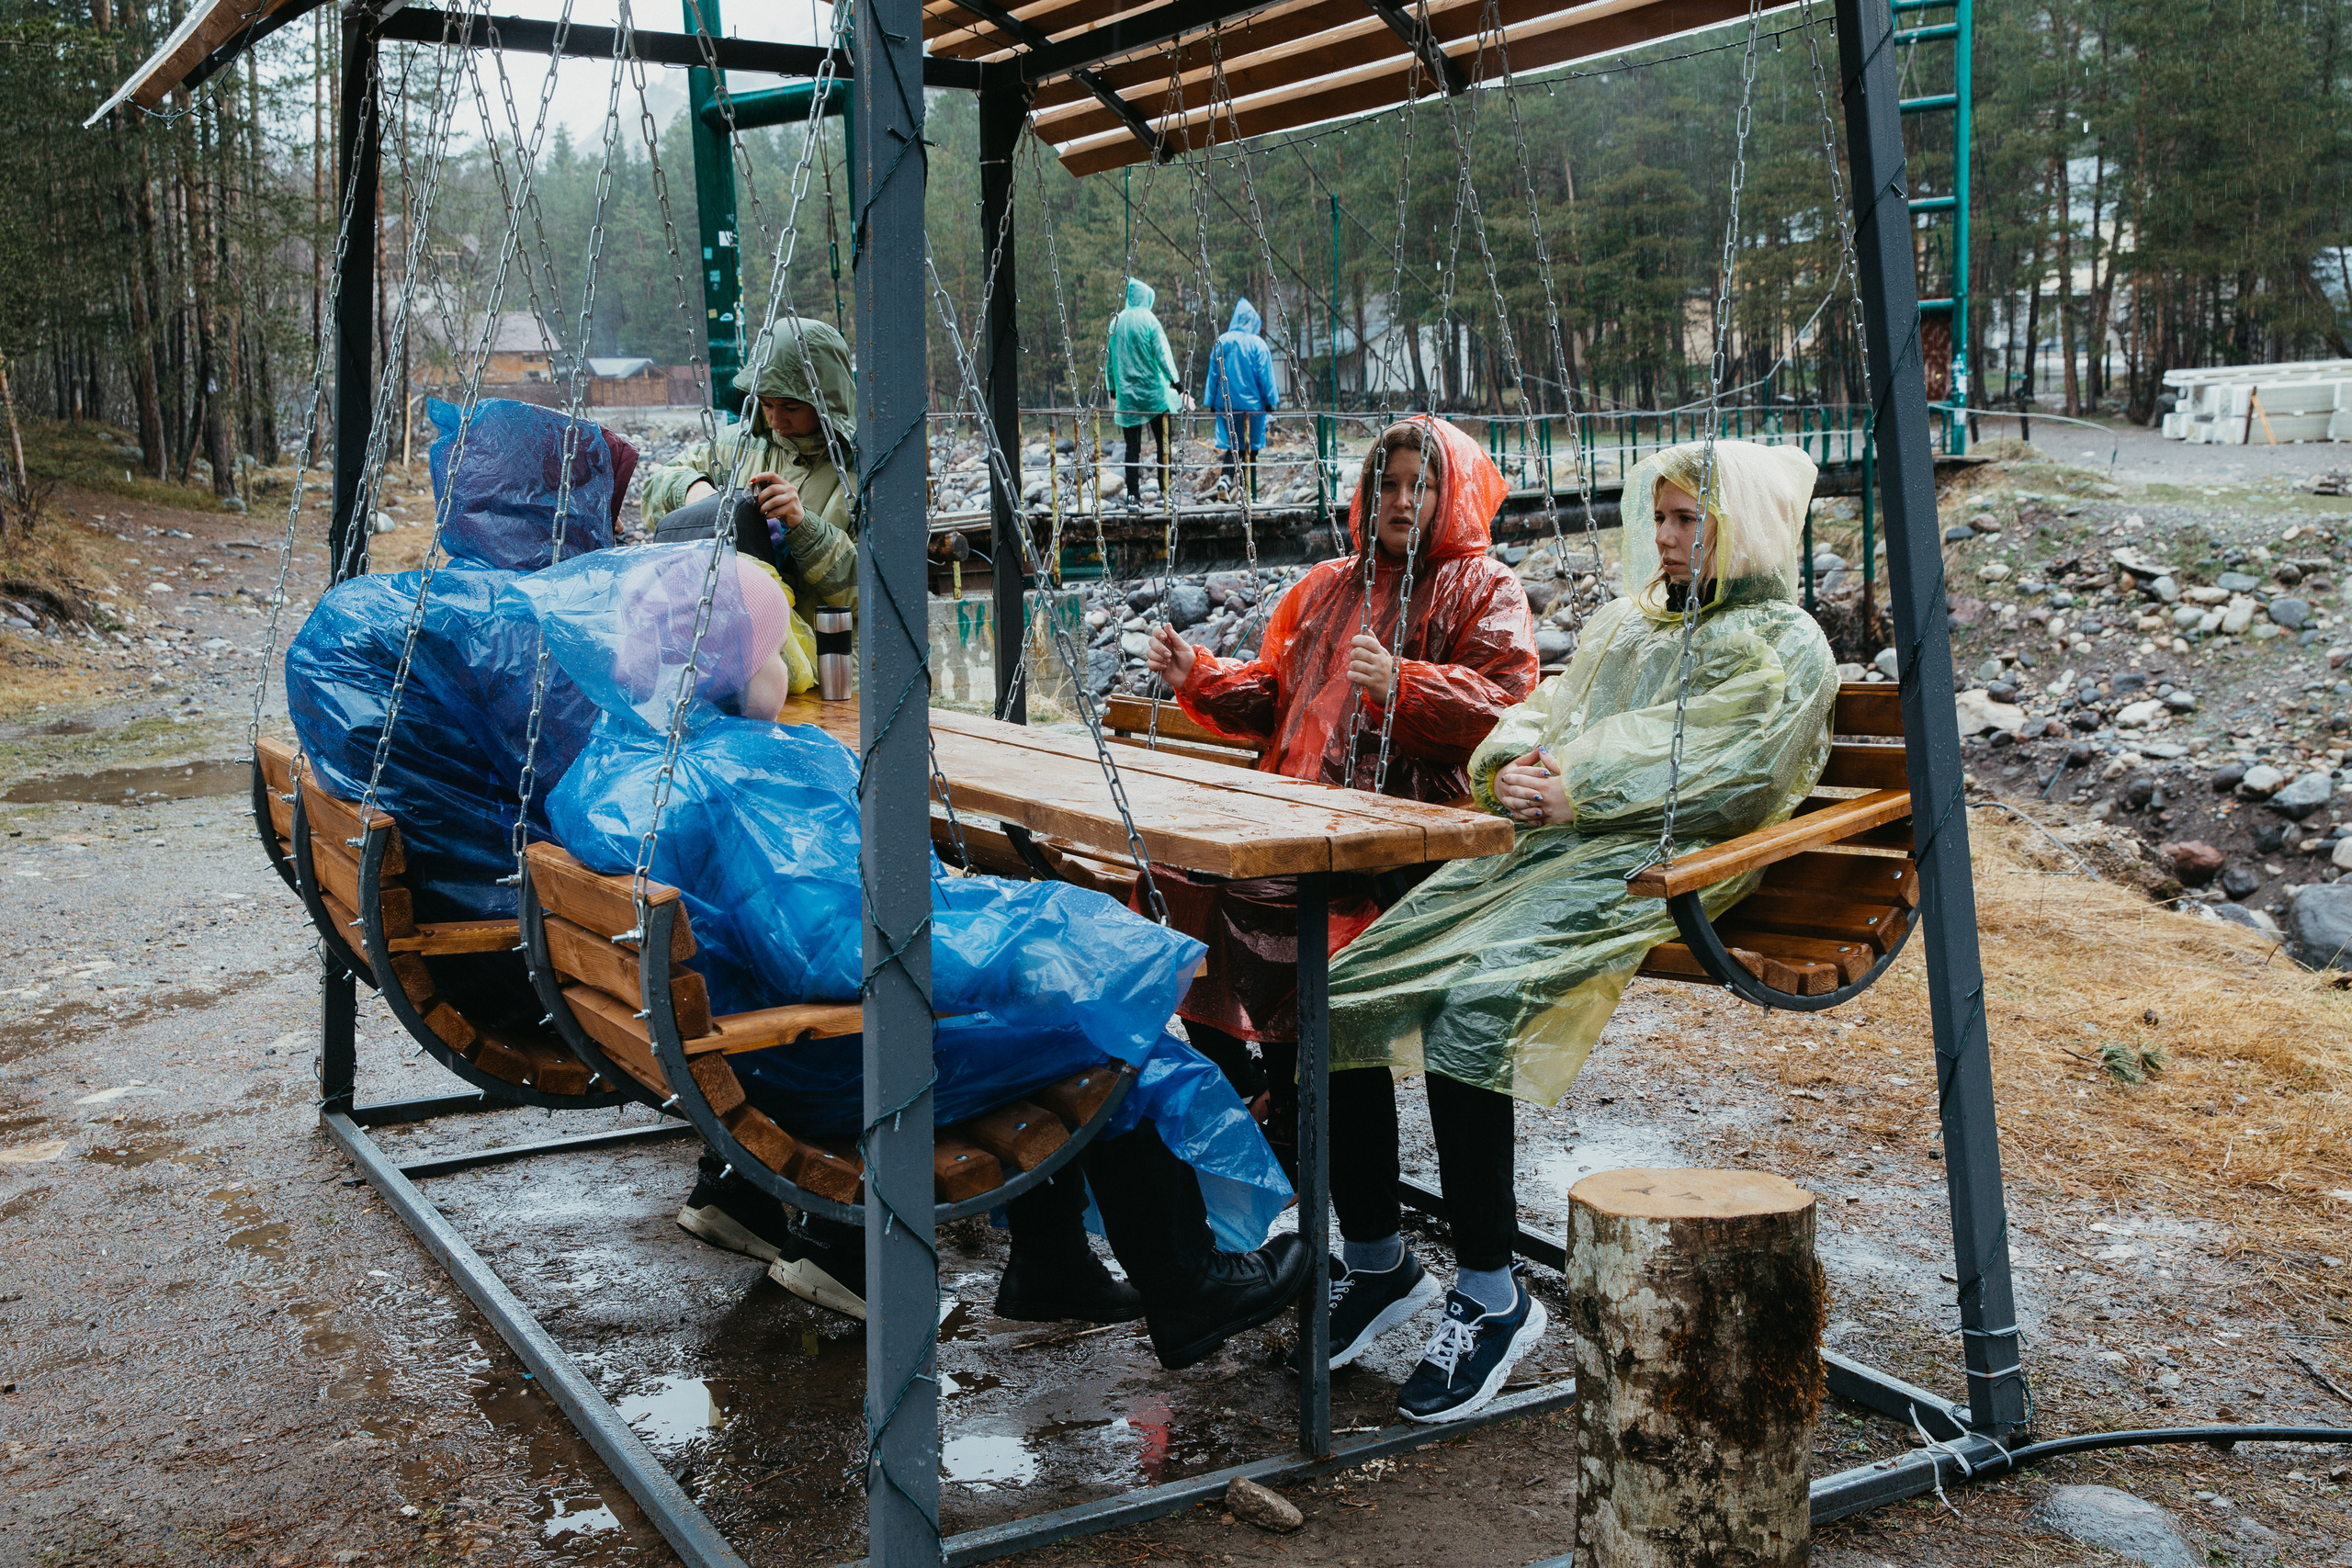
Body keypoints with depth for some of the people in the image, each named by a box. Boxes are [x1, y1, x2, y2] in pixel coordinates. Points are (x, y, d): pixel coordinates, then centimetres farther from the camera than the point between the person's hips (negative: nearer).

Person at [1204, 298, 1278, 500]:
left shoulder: (1221, 342, 1)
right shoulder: (1257, 344, -7)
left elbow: (1213, 373, 4)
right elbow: (1265, 375, -6)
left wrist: (1211, 401, 10)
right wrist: (1271, 401, 1)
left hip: (1226, 403, 3)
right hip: (1252, 403, -2)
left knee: (1230, 445, 10)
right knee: (1250, 448, 4)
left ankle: (1224, 478, -15)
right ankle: (1248, 493, 4)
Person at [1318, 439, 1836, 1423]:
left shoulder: (1784, 647, 8)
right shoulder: (1628, 621, 31)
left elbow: (1727, 777, -9)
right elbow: (1545, 712, 23)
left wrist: (1582, 790, -13)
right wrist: (1516, 764, -1)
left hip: (1654, 865, -7)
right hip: (1545, 845, 8)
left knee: (1471, 1006, -32)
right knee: (1343, 991, -10)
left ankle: (1492, 1296, -19)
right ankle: (1373, 1260, 3)